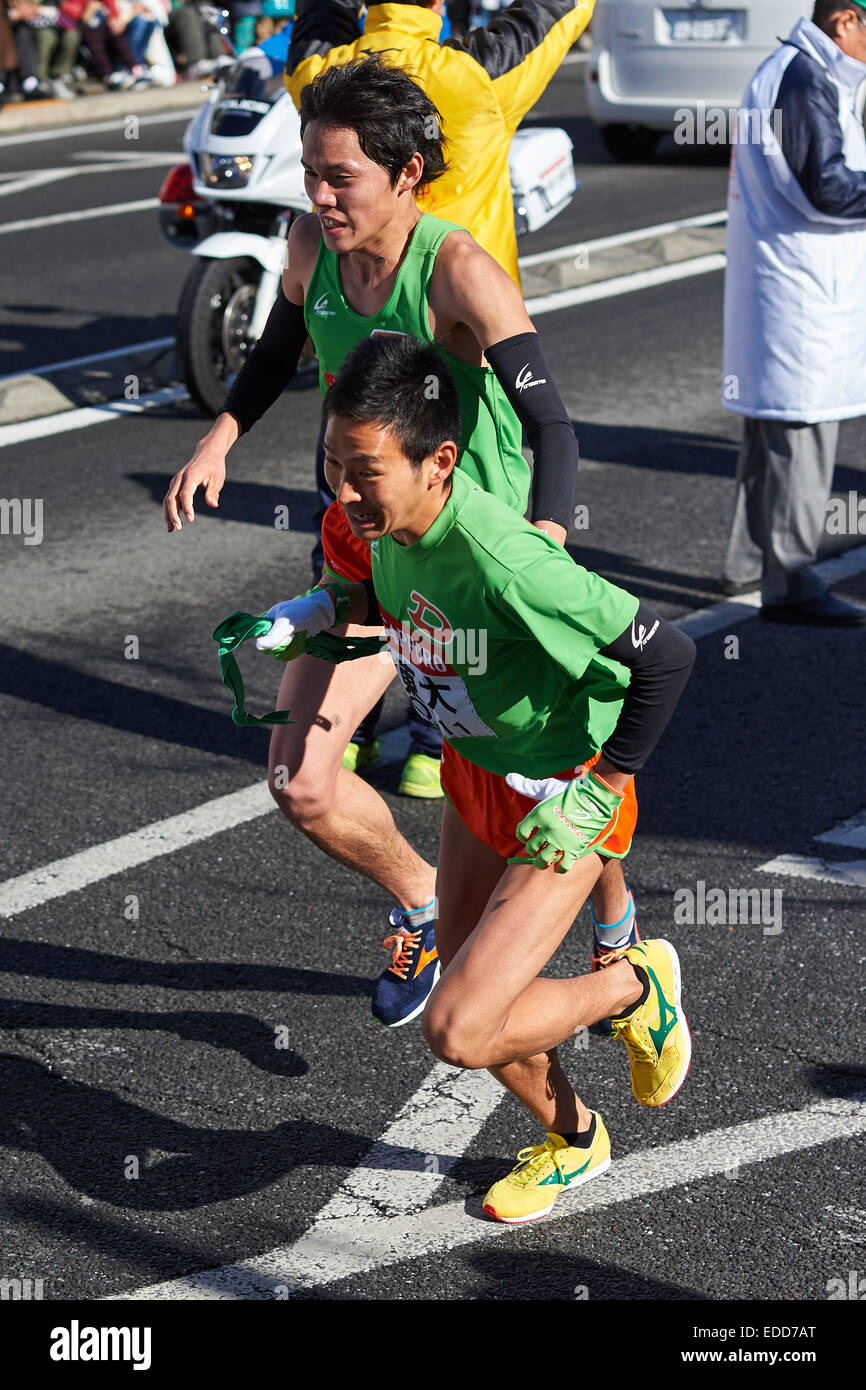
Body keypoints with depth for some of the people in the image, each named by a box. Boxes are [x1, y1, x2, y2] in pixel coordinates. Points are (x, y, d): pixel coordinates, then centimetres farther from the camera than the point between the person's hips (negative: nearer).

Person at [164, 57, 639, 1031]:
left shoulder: (459, 270, -25)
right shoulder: (314, 241, -6)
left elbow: (550, 423, -31)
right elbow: (279, 351, 16)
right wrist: (220, 437, 0)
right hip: (368, 548, 5)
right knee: (300, 786, -6)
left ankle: (616, 930, 42)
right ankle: (420, 904, 24)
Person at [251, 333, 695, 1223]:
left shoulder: (504, 563, -36)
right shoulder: (388, 522, -12)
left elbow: (666, 655, -28)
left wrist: (600, 792, -21)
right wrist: (325, 609, -1)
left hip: (558, 798, -8)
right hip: (473, 774, 8)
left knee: (456, 1033, -14)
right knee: (466, 996, 18)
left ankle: (636, 987, 13)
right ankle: (571, 1139, 46)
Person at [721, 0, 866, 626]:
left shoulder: (792, 73, 18)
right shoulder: (806, 80, -17)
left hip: (784, 282, 11)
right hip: (801, 288, -11)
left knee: (773, 428, 18)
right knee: (801, 432, -7)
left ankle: (749, 561, 28)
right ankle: (789, 583, -4)